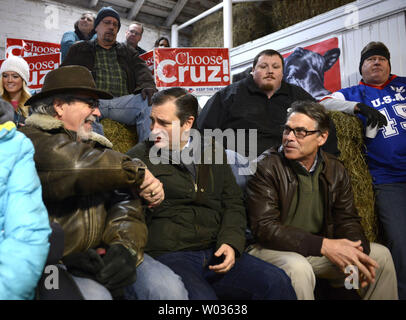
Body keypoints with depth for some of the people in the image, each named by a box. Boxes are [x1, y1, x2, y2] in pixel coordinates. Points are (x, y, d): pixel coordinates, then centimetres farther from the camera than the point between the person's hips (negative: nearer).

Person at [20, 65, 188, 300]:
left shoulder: (96, 146, 16)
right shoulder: (32, 141, -5)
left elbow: (125, 206, 6)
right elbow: (75, 165, -28)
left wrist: (125, 247, -14)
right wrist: (137, 172, -14)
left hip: (102, 255, 5)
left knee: (168, 287, -17)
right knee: (94, 294, -33)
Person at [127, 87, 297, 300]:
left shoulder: (213, 154, 17)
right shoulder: (139, 157, 7)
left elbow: (233, 204, 16)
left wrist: (231, 242, 0)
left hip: (215, 253, 4)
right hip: (168, 255, -3)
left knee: (277, 282, -16)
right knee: (201, 296, -32)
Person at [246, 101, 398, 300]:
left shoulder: (335, 170, 3)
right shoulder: (266, 166, -16)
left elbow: (347, 220, 6)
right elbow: (264, 227, -23)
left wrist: (356, 251, -18)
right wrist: (323, 245, -30)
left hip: (318, 251, 6)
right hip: (273, 249, -5)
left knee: (380, 255, 2)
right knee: (298, 268, -36)